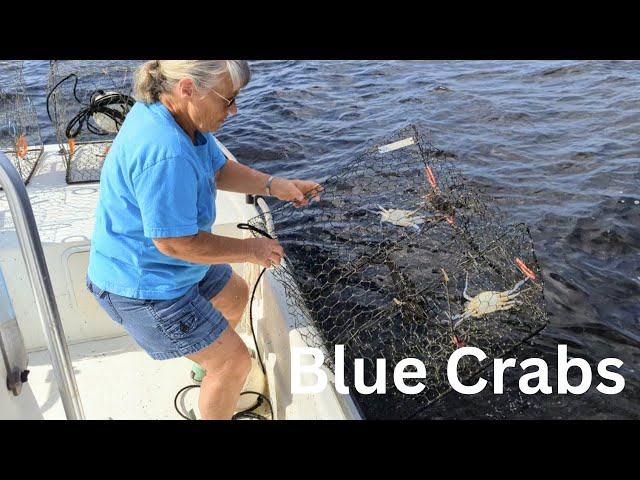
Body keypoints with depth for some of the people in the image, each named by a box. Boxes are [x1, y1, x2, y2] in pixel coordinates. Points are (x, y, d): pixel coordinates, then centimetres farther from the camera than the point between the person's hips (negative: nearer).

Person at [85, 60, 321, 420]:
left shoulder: (178, 114, -5)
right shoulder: (165, 153, -37)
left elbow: (218, 169, 7)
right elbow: (176, 242, -32)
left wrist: (273, 185, -8)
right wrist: (251, 250, -19)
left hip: (168, 265, 10)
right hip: (142, 285, -10)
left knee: (236, 294, 30)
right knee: (234, 363, -2)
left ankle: (208, 358, 57)